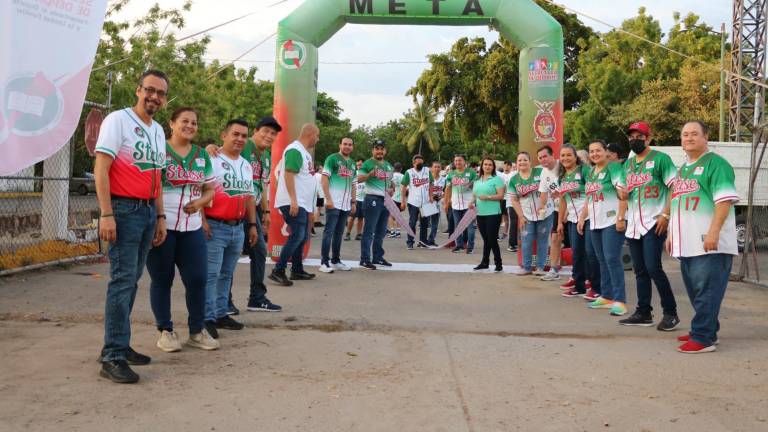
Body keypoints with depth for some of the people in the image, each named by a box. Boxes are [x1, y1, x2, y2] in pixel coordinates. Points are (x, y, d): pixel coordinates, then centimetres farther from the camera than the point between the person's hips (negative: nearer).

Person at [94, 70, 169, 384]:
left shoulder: (158, 131, 17)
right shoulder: (118, 120, -6)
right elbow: (100, 169, -12)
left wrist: (160, 217, 16)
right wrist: (106, 214, -20)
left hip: (148, 211, 7)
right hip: (124, 209, -7)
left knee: (131, 281, 10)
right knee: (123, 280, -10)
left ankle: (119, 345, 18)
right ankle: (113, 357, -5)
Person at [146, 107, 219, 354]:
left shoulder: (202, 156, 14)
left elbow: (210, 189, 18)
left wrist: (200, 202, -3)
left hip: (192, 227, 4)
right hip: (162, 225, -4)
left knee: (198, 278, 2)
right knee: (162, 280, 4)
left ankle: (197, 331, 16)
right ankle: (165, 332, 16)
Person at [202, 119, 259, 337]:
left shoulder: (247, 166, 16)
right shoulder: (211, 160, -8)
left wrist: (252, 225, 17)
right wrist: (203, 221, -19)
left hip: (238, 229, 7)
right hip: (215, 227, -7)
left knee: (226, 275, 13)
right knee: (211, 274, -6)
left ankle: (221, 314, 22)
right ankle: (207, 318, 0)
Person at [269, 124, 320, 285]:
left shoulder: (304, 151, 18)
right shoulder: (295, 150, -13)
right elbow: (288, 175, -21)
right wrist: (293, 200, -26)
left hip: (302, 203, 11)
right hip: (293, 203, -11)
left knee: (302, 237, 14)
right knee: (297, 236, -15)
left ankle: (297, 271, 21)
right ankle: (278, 271, -12)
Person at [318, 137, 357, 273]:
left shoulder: (352, 164, 17)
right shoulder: (332, 158, -3)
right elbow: (324, 179, -8)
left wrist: (353, 202, 15)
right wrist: (328, 199, -16)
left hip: (346, 204, 7)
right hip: (333, 203, -7)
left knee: (339, 233, 11)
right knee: (329, 231, -6)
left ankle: (335, 261, 17)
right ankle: (324, 262, -3)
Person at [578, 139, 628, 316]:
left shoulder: (613, 167, -8)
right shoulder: (591, 172, 17)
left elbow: (623, 194, -15)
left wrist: (621, 218, -21)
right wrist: (582, 217, 20)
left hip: (612, 222, -8)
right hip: (595, 222, 8)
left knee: (612, 259, -11)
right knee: (602, 260, 11)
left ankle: (619, 300, -8)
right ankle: (606, 297, 18)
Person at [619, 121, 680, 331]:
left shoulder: (660, 159, -5)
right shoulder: (628, 163, 16)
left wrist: (666, 214, -18)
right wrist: (622, 193, 6)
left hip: (654, 223, -7)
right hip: (633, 224, 7)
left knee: (653, 268, -14)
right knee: (640, 270, 9)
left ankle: (670, 312, -1)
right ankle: (643, 313, 17)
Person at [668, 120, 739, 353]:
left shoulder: (715, 163, -7)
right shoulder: (682, 169, 20)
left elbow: (725, 199, -16)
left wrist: (714, 232, -24)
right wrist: (671, 234, 22)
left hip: (710, 244, -8)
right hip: (687, 243, 9)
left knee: (706, 290, -8)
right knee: (695, 290, 13)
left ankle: (703, 338, -5)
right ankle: (706, 329, 25)